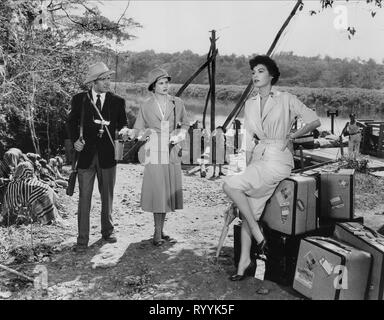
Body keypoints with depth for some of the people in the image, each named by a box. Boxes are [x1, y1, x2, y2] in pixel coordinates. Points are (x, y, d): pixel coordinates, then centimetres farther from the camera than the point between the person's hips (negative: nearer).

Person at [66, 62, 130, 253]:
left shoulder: (117, 102, 4)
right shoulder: (79, 100, 2)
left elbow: (122, 123, 7)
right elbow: (72, 122, 10)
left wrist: (124, 130, -17)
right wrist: (75, 140, -6)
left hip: (107, 155, 2)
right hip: (86, 153, -1)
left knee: (107, 196, 14)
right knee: (84, 198, -1)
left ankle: (107, 231, 32)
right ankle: (82, 240, 7)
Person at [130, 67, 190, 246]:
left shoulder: (177, 103, 7)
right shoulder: (146, 106, 3)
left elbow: (185, 124, 18)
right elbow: (137, 130, 9)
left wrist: (179, 136, 0)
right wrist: (143, 134, -12)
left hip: (172, 152, 3)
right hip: (154, 152, -2)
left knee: (168, 191, 5)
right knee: (157, 191, -6)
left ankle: (160, 231, 16)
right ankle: (158, 233, 2)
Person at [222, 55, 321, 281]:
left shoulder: (286, 100, -2)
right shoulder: (250, 104, 14)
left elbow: (315, 121, -1)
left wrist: (291, 137, -3)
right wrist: (248, 170, 9)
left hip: (279, 159, -6)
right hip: (259, 157, 6)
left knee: (230, 184, -22)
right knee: (249, 209, -1)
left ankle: (258, 234, -9)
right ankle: (245, 262, 7)